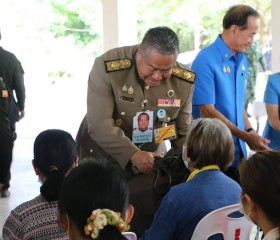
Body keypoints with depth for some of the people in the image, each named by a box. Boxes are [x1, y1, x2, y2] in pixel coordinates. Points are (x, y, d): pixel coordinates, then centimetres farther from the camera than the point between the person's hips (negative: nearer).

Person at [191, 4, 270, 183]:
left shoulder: (242, 60, 7)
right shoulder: (206, 60, -16)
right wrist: (244, 136, -18)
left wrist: (250, 132, 2)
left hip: (237, 151, 7)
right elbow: (207, 112, -19)